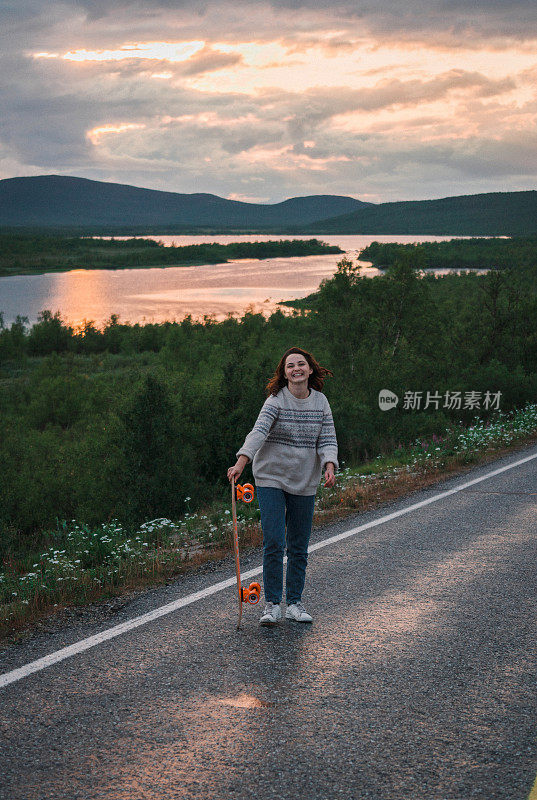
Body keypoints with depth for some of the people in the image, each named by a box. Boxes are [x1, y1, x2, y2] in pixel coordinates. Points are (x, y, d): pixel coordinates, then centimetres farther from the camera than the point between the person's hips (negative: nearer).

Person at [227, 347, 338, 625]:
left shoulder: (320, 402, 3)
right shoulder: (276, 401, -10)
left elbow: (327, 440, 0)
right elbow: (259, 432, -24)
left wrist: (329, 467, -20)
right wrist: (241, 462, -38)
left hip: (305, 483, 4)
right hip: (271, 479, -4)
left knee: (299, 547, 8)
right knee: (273, 543, -9)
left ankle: (294, 604, 18)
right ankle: (272, 604, 1)